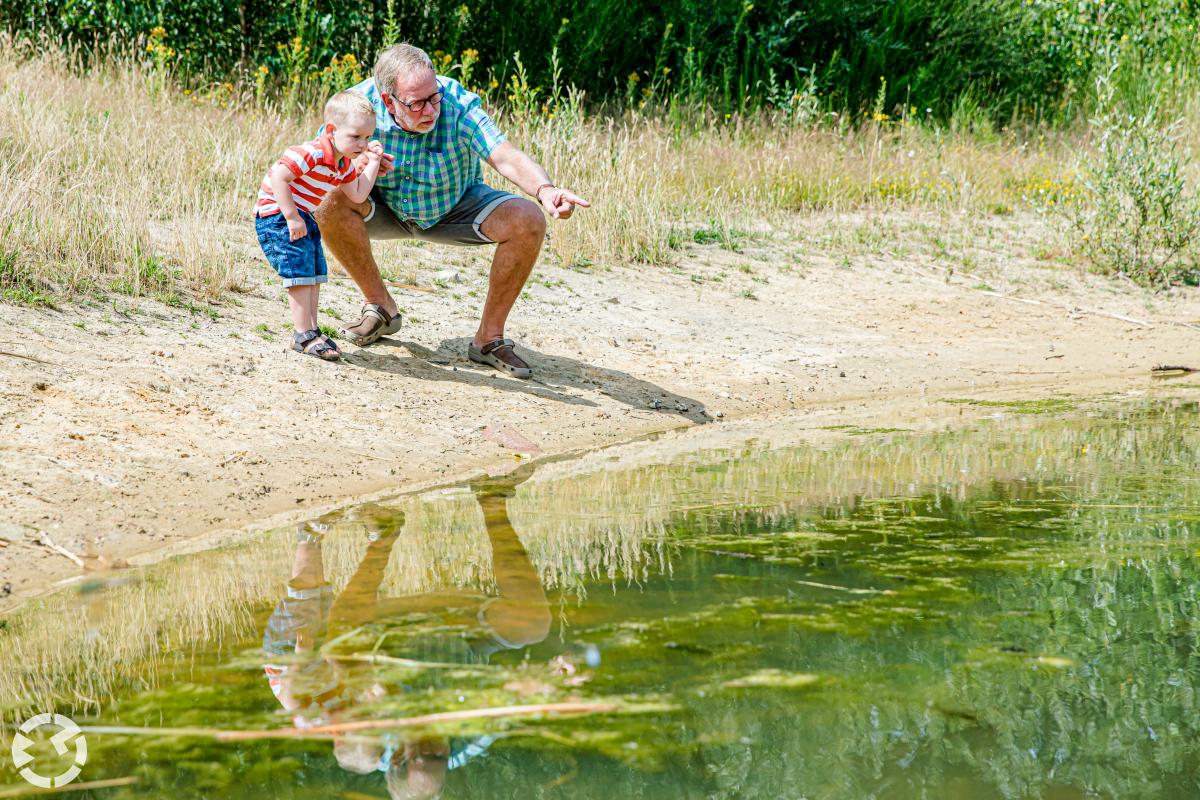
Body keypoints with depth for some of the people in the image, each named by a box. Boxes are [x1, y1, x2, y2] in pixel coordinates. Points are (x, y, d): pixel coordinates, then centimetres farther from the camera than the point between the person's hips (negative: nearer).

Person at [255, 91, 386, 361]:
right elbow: (278, 176, -33)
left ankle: (310, 330, 20)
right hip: (277, 216, -10)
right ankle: (304, 336, -8)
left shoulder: (344, 163, 4)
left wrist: (372, 163, -1)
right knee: (301, 272, -13)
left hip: (300, 217, 10)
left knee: (314, 274, 12)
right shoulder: (311, 154, -27)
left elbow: (357, 195, 3)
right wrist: (291, 217, -32)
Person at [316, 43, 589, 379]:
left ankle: (489, 338, -10)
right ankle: (380, 307, -8)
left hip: (454, 210, 0)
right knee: (330, 203, -31)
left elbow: (507, 158, -43)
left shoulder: (459, 106, -31)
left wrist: (544, 190, -64)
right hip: (386, 209, 1)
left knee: (528, 222, -26)